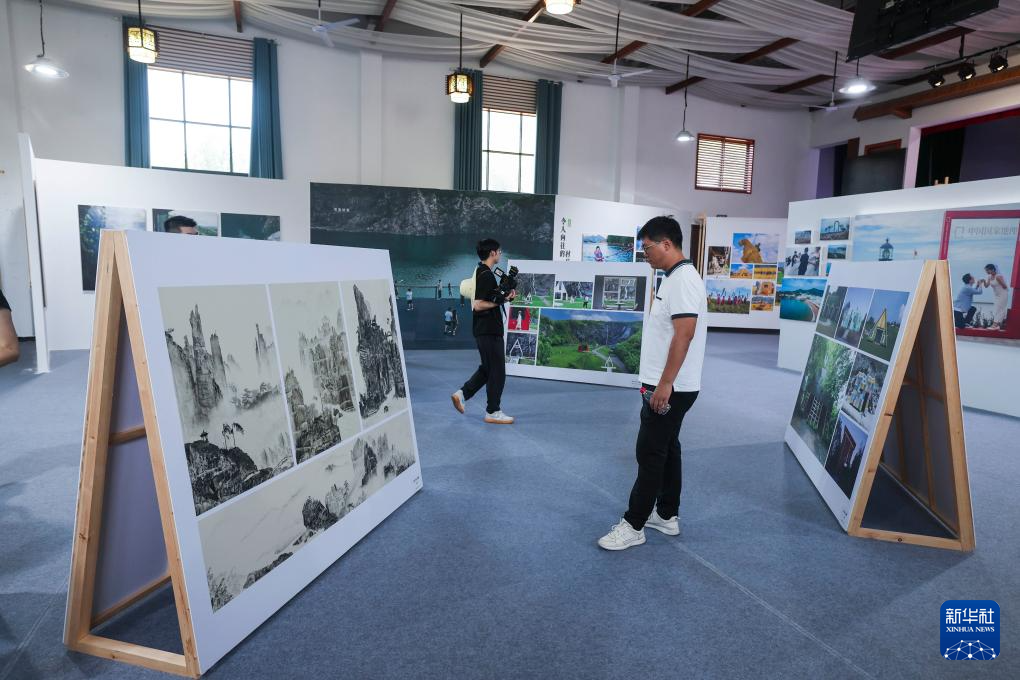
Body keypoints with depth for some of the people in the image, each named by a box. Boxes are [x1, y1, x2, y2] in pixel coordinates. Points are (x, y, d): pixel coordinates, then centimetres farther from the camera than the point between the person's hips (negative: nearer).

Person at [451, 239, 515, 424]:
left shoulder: (480, 272, 13)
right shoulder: (486, 275, -18)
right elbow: (478, 305, -22)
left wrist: (503, 295, 11)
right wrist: (502, 300, -20)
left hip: (485, 330, 10)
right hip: (489, 331, -10)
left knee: (488, 368, 20)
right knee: (497, 371, 1)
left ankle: (462, 393, 18)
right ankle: (493, 412, 10)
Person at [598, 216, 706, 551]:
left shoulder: (683, 280, -18)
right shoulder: (673, 278, 13)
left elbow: (684, 335, -26)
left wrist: (664, 384, -25)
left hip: (671, 389, -10)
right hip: (666, 385, 10)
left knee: (650, 455, -3)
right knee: (666, 449, 16)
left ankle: (633, 525, 7)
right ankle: (667, 515, 28)